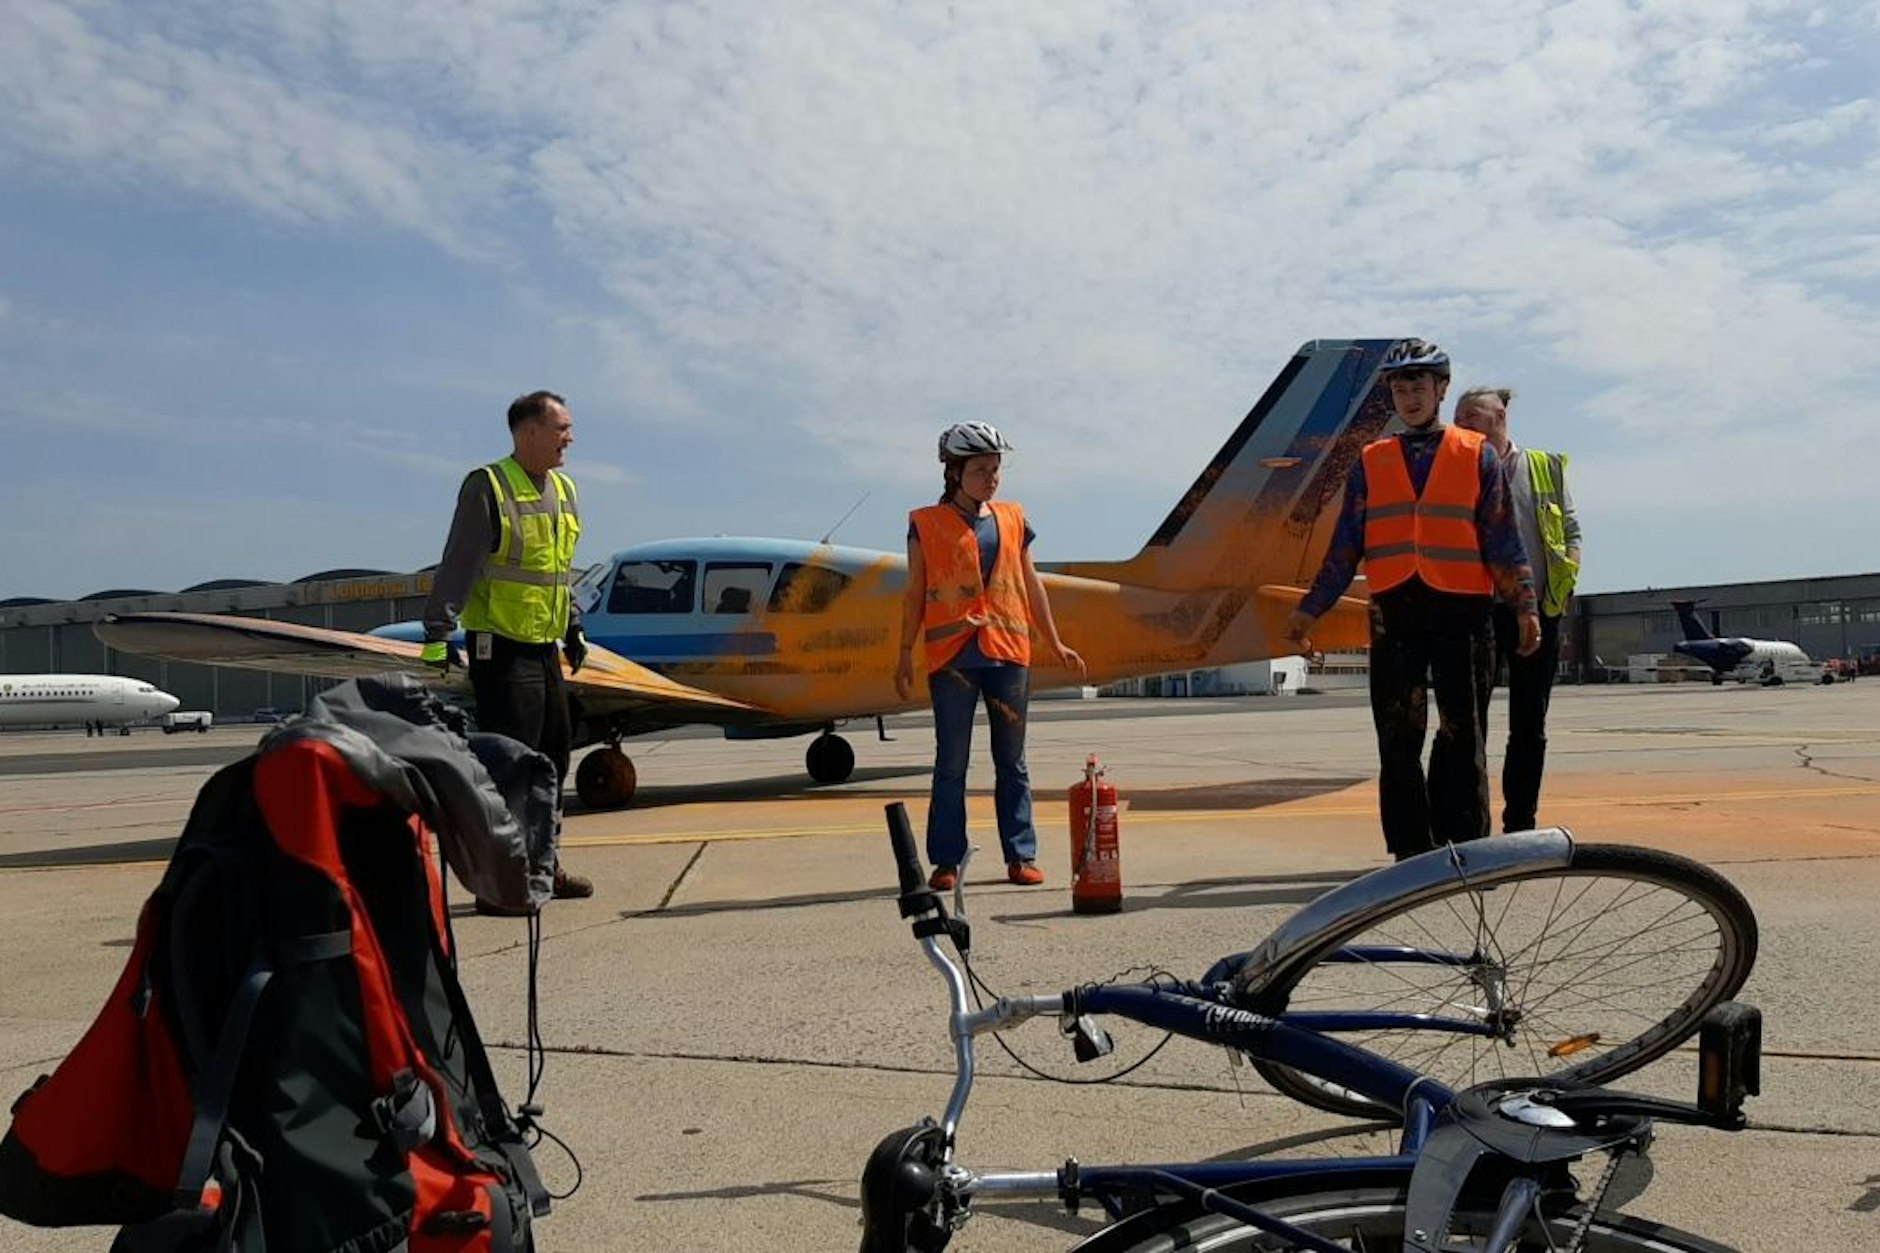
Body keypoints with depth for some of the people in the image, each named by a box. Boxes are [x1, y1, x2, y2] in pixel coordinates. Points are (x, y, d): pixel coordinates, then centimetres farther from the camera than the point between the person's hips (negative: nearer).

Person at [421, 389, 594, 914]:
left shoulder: (563, 492, 13)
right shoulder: (488, 487, -11)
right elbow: (456, 568, -14)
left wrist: (573, 628, 24)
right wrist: (438, 634, -18)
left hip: (545, 650, 8)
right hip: (501, 650, -8)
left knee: (552, 761, 14)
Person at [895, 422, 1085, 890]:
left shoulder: (1012, 519, 13)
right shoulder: (926, 524, 5)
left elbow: (1031, 586, 18)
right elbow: (915, 594, 6)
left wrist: (1056, 645, 18)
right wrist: (905, 654, 3)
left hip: (1009, 653, 3)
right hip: (951, 655, -2)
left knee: (1012, 761, 7)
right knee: (951, 764, 2)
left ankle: (1021, 856, 14)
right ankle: (946, 861, 9)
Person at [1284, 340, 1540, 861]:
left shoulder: (1477, 455, 9)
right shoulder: (1371, 461, 13)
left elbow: (1502, 539, 6)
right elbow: (1346, 545, 12)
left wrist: (1525, 605, -2)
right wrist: (1309, 608, 8)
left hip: (1462, 609, -1)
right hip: (1393, 613, 1)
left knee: (1463, 738, 3)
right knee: (1398, 740, 2)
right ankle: (1410, 852, 9)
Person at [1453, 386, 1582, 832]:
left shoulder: (1547, 467, 10)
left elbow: (1571, 530, 10)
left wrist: (1565, 581, -4)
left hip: (1538, 612, 1)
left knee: (1529, 728, 7)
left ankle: (1521, 824, 17)